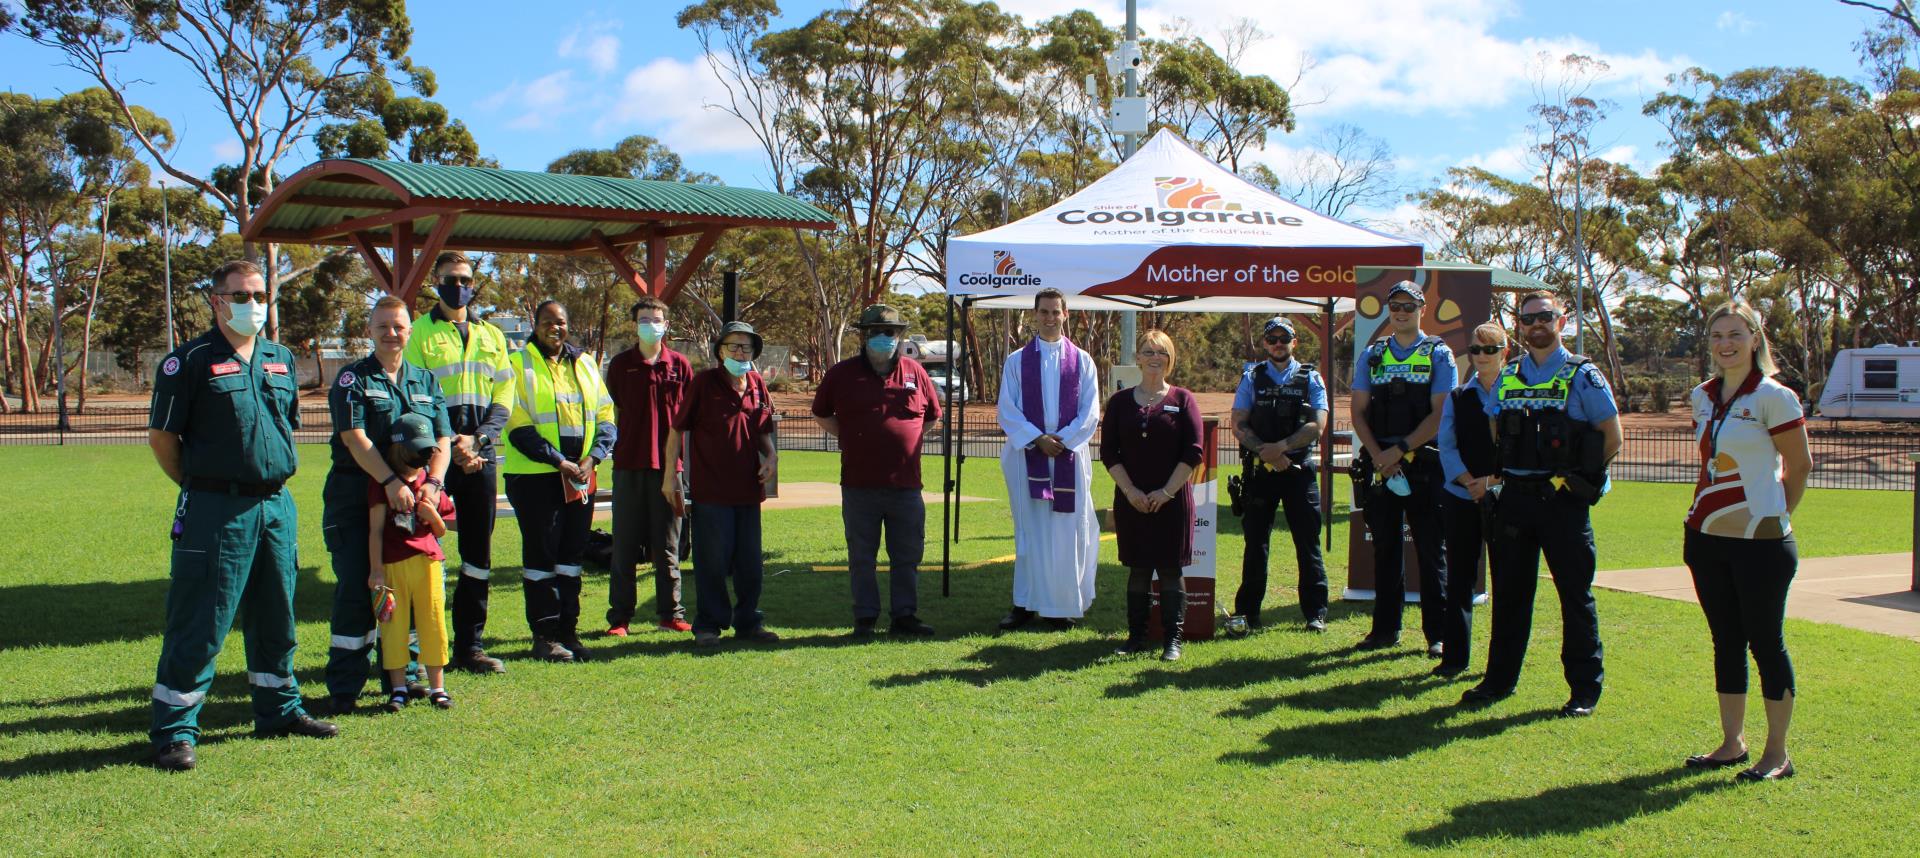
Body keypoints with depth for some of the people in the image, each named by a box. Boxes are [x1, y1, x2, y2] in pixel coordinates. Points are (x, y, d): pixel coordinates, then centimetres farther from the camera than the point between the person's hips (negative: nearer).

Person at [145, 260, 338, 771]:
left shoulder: (281, 359, 13)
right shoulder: (191, 361, -6)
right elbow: (161, 436, -4)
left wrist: (273, 479, 16)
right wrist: (200, 489, 2)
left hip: (276, 505, 6)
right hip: (216, 511, -6)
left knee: (276, 618, 15)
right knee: (199, 626, -2)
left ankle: (279, 712, 28)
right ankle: (174, 733, 7)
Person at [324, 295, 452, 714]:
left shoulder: (425, 381, 14)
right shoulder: (352, 379, 0)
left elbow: (443, 439, 8)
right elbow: (355, 438, -11)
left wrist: (433, 482, -11)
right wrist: (391, 482, -22)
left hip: (412, 501, 4)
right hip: (357, 499, -4)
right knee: (355, 590, -3)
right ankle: (344, 687, 5)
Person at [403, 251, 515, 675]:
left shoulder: (491, 336, 15)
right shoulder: (420, 333, 3)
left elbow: (503, 398, 9)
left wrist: (476, 438, -8)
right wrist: (448, 446, -14)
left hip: (482, 454, 4)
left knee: (478, 554, 7)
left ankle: (470, 645, 16)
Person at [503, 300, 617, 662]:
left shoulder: (585, 363, 13)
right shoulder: (518, 364, -3)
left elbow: (606, 416, 10)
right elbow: (518, 426, -11)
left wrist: (592, 457, -6)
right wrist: (559, 461, -16)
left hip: (581, 476, 5)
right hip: (535, 476, -5)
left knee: (572, 554, 9)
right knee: (541, 554, 0)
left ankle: (568, 632, 17)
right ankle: (544, 636, 8)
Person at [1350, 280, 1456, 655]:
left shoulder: (1439, 354, 2)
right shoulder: (1373, 355, 11)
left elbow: (1440, 415, -6)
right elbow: (1358, 412, 7)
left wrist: (1400, 450, -13)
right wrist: (1379, 457, -7)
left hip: (1425, 464, -3)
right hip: (1381, 465, 3)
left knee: (1430, 550, 0)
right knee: (1385, 547, 8)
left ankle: (1437, 633, 6)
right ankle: (1385, 628, 16)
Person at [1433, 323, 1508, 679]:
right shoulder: (1457, 397, 10)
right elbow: (1447, 447, 3)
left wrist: (1491, 480, -14)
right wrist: (1469, 481, -12)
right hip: (1461, 498, 2)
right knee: (1459, 576, 4)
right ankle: (1454, 655, 10)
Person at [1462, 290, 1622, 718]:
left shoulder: (1582, 375, -1)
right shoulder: (1508, 376, 11)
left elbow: (1612, 437, -1)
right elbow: (1492, 433, 19)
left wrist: (1578, 474, -2)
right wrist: (1495, 473, 6)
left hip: (1563, 501, -4)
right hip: (1515, 497, 4)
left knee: (1575, 595, 2)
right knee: (1509, 592, 10)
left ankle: (1584, 688, 11)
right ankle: (1500, 679, 20)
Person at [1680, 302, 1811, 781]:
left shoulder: (1774, 397, -9)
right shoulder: (1702, 398, 9)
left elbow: (1800, 466, -3)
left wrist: (1774, 516, 5)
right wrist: (1705, 511, 12)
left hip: (1761, 541, -6)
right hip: (1707, 537, 6)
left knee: (1765, 642, 1)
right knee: (1726, 642, 13)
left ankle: (1777, 754, 11)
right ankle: (1732, 743, 23)